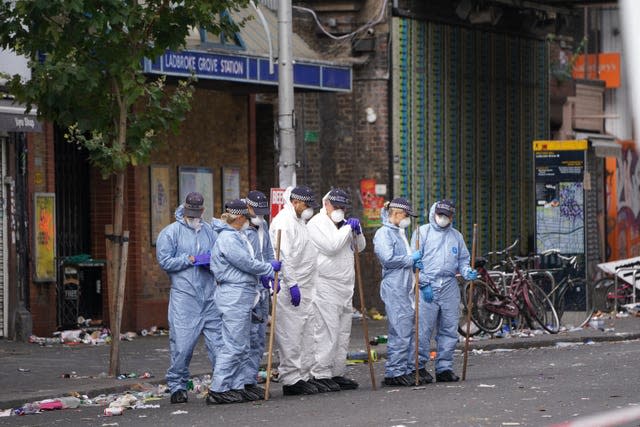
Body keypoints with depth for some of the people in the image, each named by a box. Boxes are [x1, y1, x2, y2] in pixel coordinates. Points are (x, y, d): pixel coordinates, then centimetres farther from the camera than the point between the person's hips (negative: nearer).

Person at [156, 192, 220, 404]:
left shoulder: (209, 231, 14)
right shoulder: (171, 232, 2)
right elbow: (165, 261, -5)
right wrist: (191, 259, -10)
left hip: (210, 295, 4)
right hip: (184, 297, -4)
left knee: (218, 341, 3)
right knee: (182, 344, -6)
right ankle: (177, 386, 4)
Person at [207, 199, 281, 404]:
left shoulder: (238, 237, 17)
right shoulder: (228, 239, -16)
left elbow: (250, 262, 20)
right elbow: (248, 264, -16)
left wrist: (270, 277, 11)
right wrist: (271, 267, -1)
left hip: (243, 296, 11)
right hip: (233, 296, -11)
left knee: (242, 346, 14)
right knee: (233, 345, -10)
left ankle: (239, 386, 19)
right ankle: (218, 390, -9)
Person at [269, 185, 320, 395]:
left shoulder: (299, 221, 20)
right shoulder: (284, 221, -12)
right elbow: (284, 255, -20)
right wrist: (292, 284, -22)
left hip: (303, 288, 10)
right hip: (289, 289, -10)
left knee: (305, 334, 12)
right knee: (290, 336, -6)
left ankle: (303, 376, 18)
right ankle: (291, 380, -4)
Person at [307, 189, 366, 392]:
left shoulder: (343, 224, 19)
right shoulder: (317, 223, -7)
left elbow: (360, 247, 22)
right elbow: (331, 246, -20)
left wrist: (357, 230, 3)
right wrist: (348, 228, -12)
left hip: (345, 287, 9)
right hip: (325, 285, -9)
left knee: (343, 332, 10)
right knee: (326, 331, -11)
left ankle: (336, 374, 16)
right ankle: (320, 375, -9)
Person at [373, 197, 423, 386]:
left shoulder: (400, 233, 21)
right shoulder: (384, 233, -8)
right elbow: (388, 259, -20)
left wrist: (415, 263, 14)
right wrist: (411, 259, -9)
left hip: (407, 289, 10)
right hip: (394, 289, -10)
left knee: (412, 330, 10)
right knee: (400, 332, -11)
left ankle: (410, 369, 15)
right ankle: (394, 373, -8)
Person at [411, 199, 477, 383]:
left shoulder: (456, 235, 18)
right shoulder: (422, 232, 4)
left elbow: (463, 259, 21)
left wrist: (467, 272, -2)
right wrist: (424, 283, -11)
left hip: (450, 287, 4)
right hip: (427, 287, -4)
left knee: (449, 330, 4)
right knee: (423, 329, -8)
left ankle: (444, 367, 10)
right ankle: (419, 366, -2)